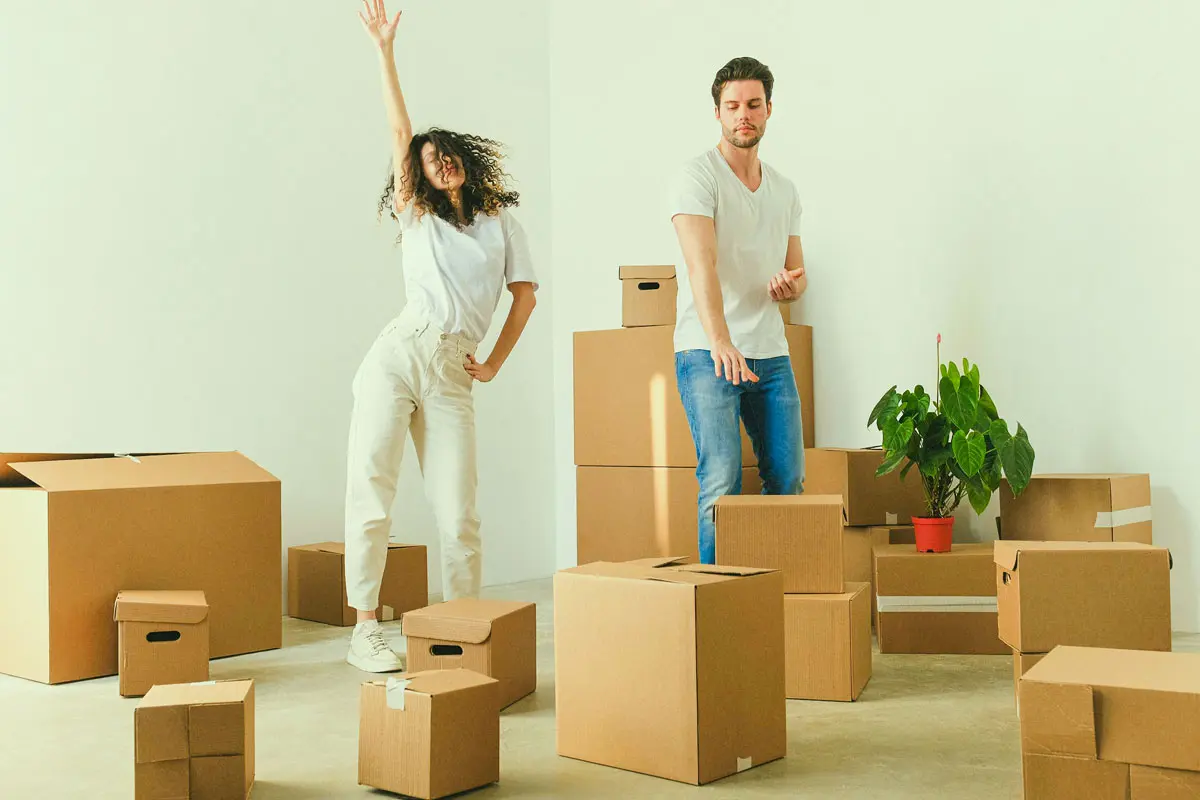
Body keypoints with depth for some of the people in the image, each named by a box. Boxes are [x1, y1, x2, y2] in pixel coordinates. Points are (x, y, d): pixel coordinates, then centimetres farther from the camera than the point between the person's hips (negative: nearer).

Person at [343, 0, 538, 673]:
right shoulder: (417, 217, 13)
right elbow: (400, 131, 6)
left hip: (451, 377, 1)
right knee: (372, 494, -6)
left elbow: (526, 295, 17)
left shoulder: (501, 222, 15)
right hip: (396, 359, 0)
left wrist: (496, 363, 9)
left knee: (459, 511, -1)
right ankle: (366, 630, 0)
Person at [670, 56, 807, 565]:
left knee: (788, 482, 7)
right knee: (722, 483, -10)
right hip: (707, 353, -6)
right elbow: (702, 265, -22)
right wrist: (720, 343, -36)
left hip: (771, 354, 6)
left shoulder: (784, 191, 15)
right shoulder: (698, 178, -6)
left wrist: (790, 285, -5)